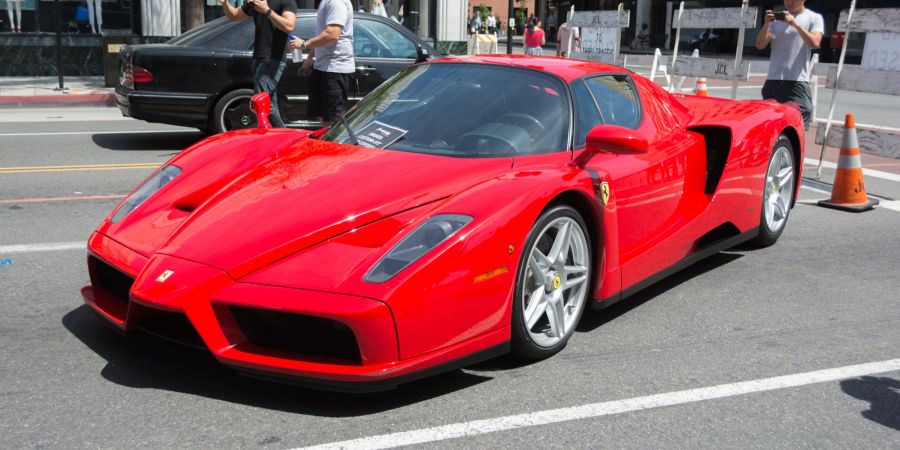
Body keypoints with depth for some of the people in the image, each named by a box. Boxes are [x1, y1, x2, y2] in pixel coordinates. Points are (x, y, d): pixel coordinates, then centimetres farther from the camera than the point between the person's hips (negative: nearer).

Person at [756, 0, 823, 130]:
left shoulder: (814, 18, 6)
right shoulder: (776, 18, 15)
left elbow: (815, 43, -10)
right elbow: (760, 45, 8)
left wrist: (795, 23, -17)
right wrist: (766, 24, -8)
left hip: (798, 82, -4)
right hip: (773, 81, 4)